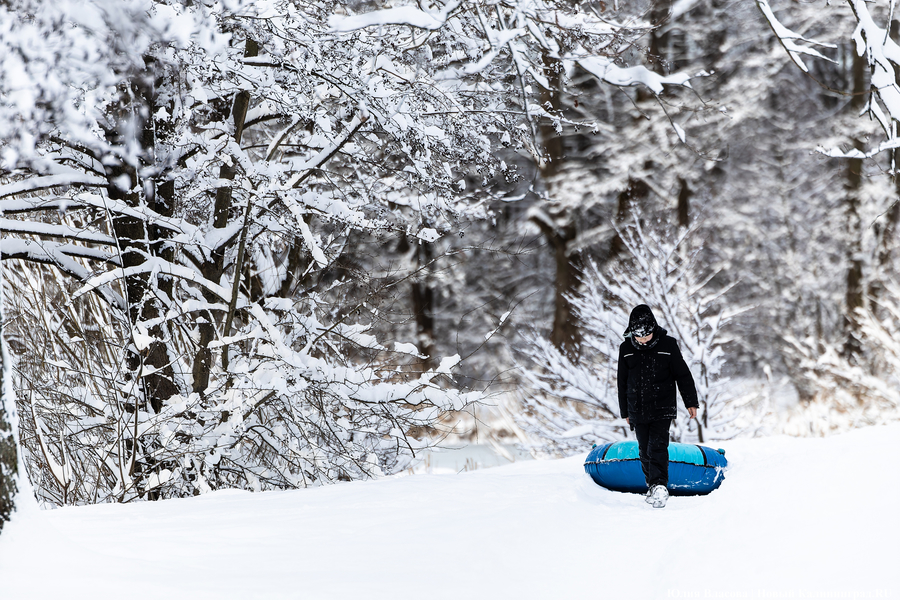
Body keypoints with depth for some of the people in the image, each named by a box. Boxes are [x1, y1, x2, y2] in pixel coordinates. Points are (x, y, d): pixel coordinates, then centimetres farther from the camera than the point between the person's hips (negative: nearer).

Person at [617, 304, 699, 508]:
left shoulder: (667, 344, -6)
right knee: (645, 451, 7)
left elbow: (683, 375, 2)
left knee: (658, 447, -17)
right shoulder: (626, 348, 2)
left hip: (662, 409, -3)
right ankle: (652, 486, 21)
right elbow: (622, 382, 13)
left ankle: (659, 486, -25)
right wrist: (625, 411, 16)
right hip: (638, 411, 3)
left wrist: (691, 402, 2)